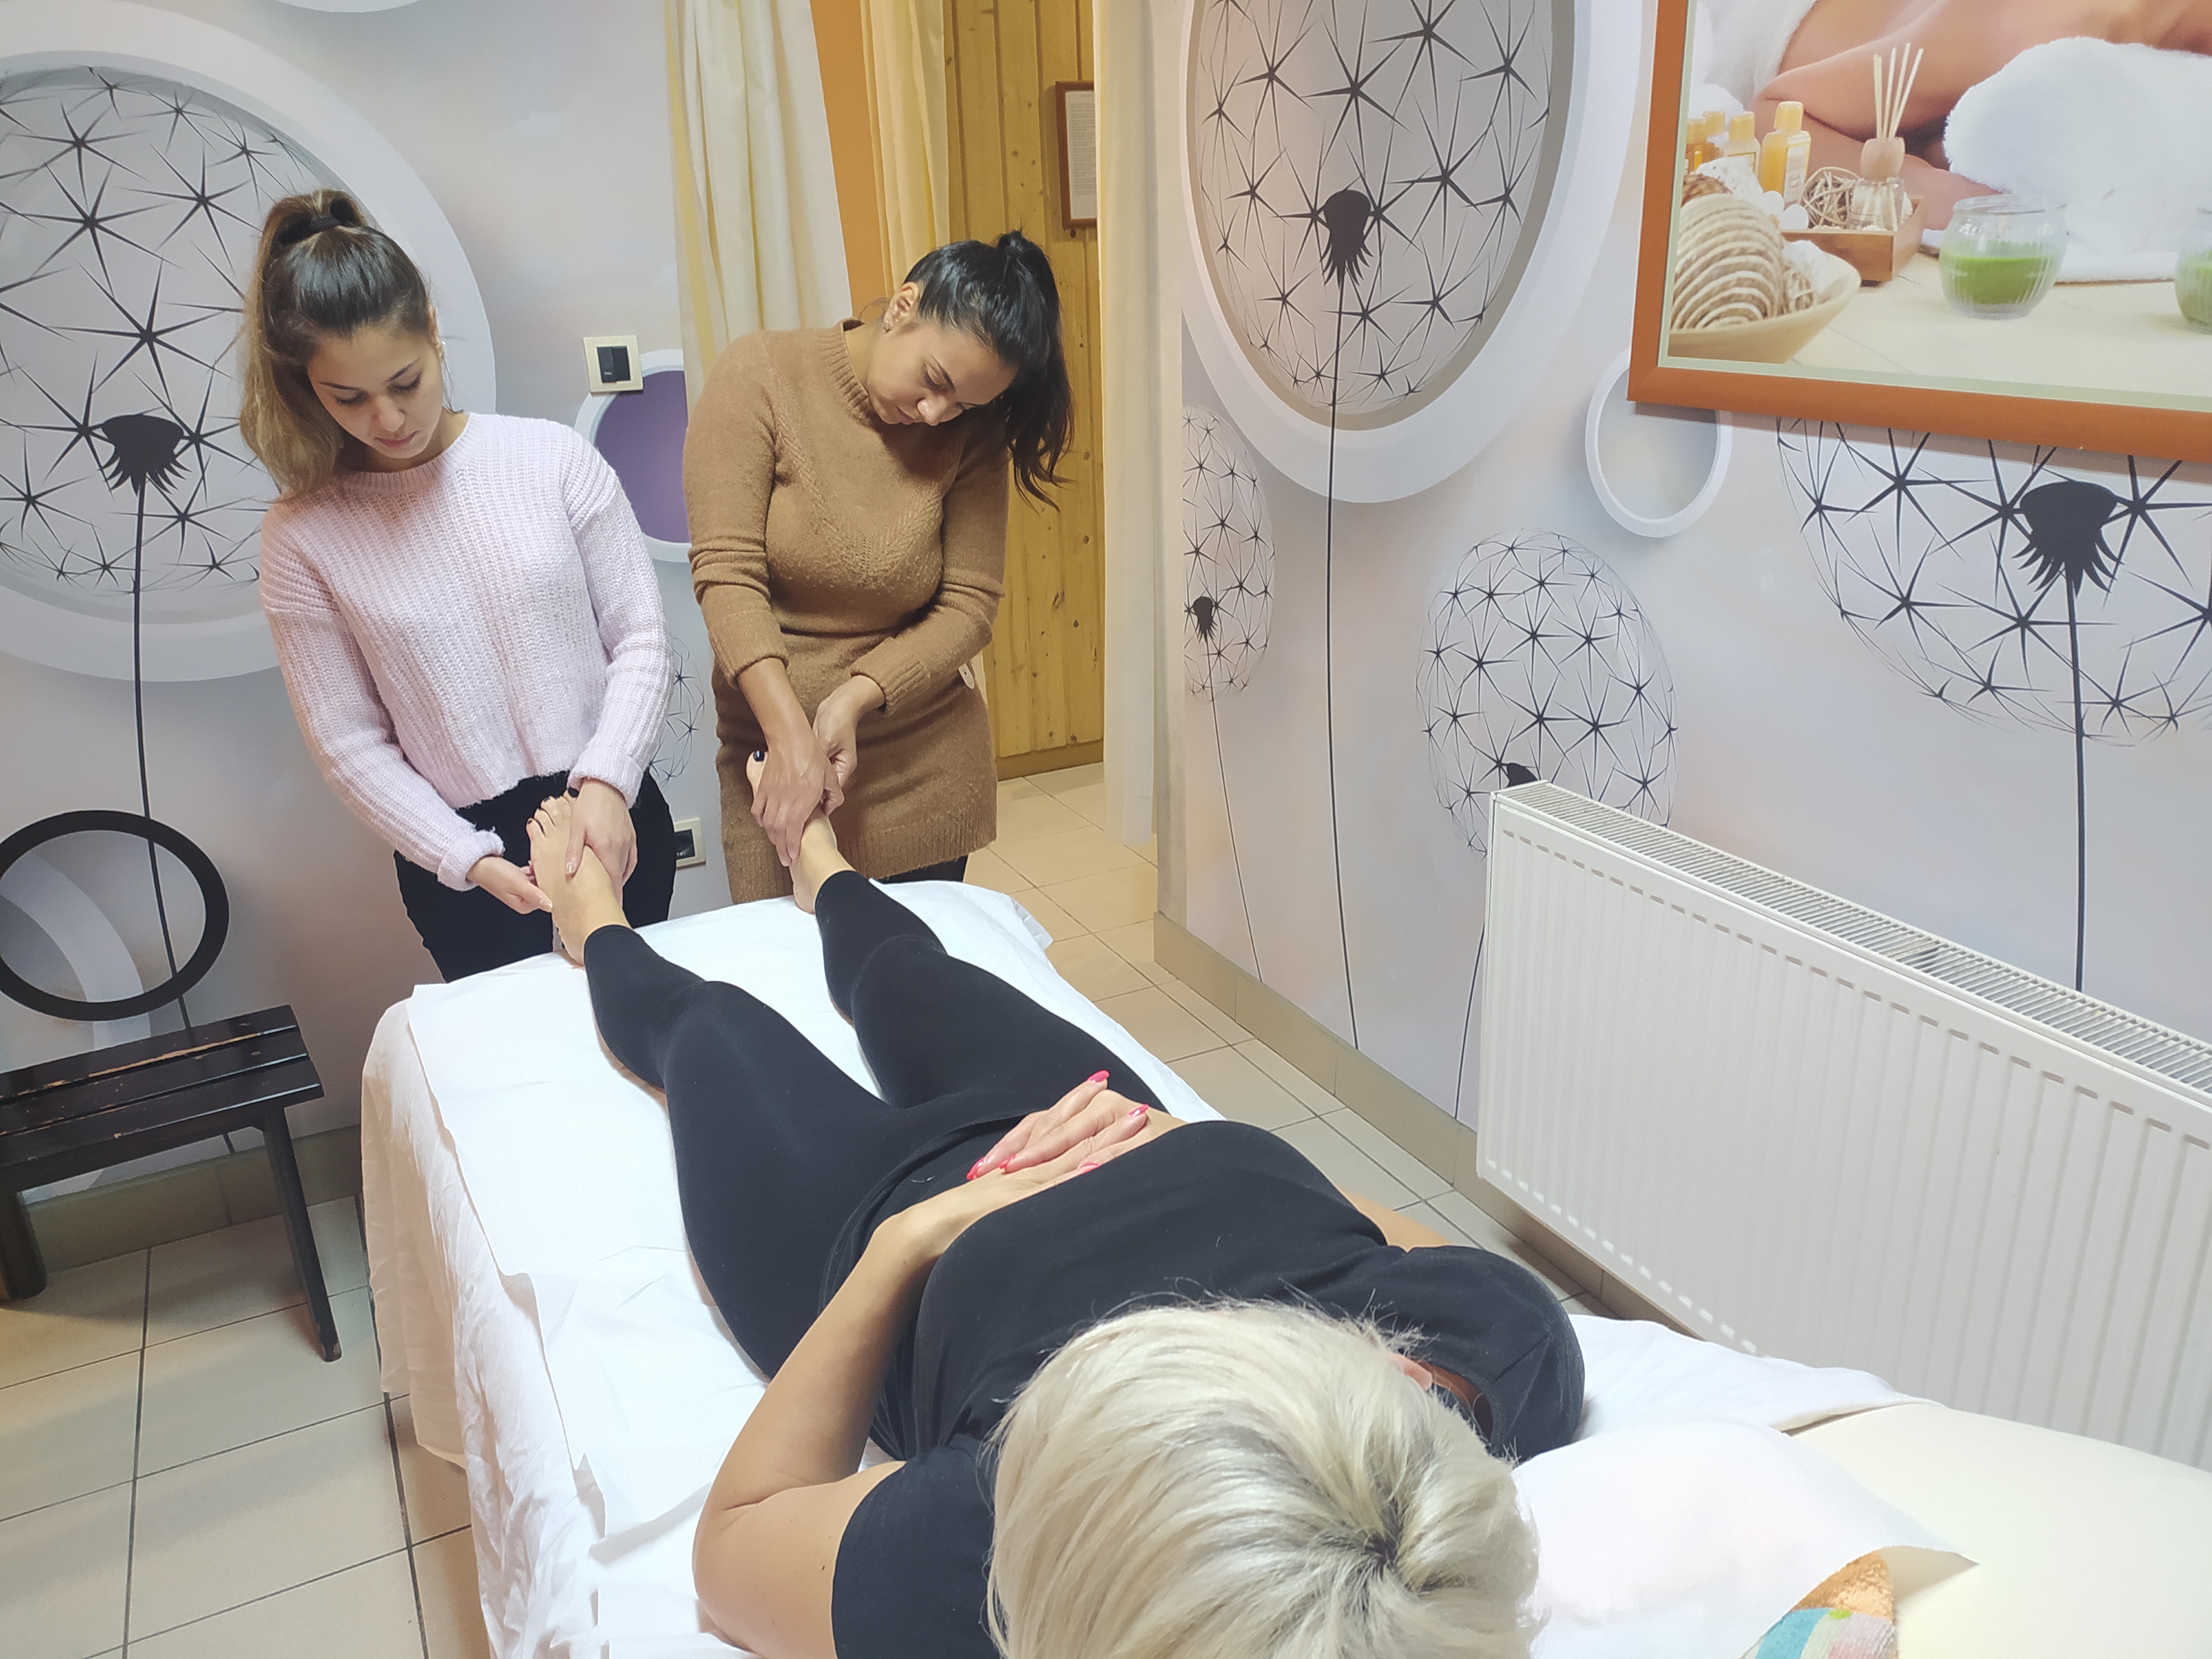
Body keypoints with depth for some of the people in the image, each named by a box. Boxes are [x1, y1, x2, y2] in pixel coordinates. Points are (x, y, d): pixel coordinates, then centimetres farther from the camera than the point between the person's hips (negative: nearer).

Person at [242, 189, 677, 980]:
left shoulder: (552, 458, -6)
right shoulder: (303, 536, -6)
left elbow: (640, 641, -5)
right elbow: (348, 743, -4)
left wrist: (605, 780, -19)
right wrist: (467, 861, -14)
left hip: (611, 821, 1)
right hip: (458, 862, 0)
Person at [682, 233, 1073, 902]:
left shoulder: (971, 432, -4)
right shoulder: (760, 376, -9)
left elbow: (969, 605, -6)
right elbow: (727, 573, -15)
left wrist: (855, 698, -20)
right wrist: (790, 734, -24)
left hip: (927, 775, 2)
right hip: (775, 763, -1)